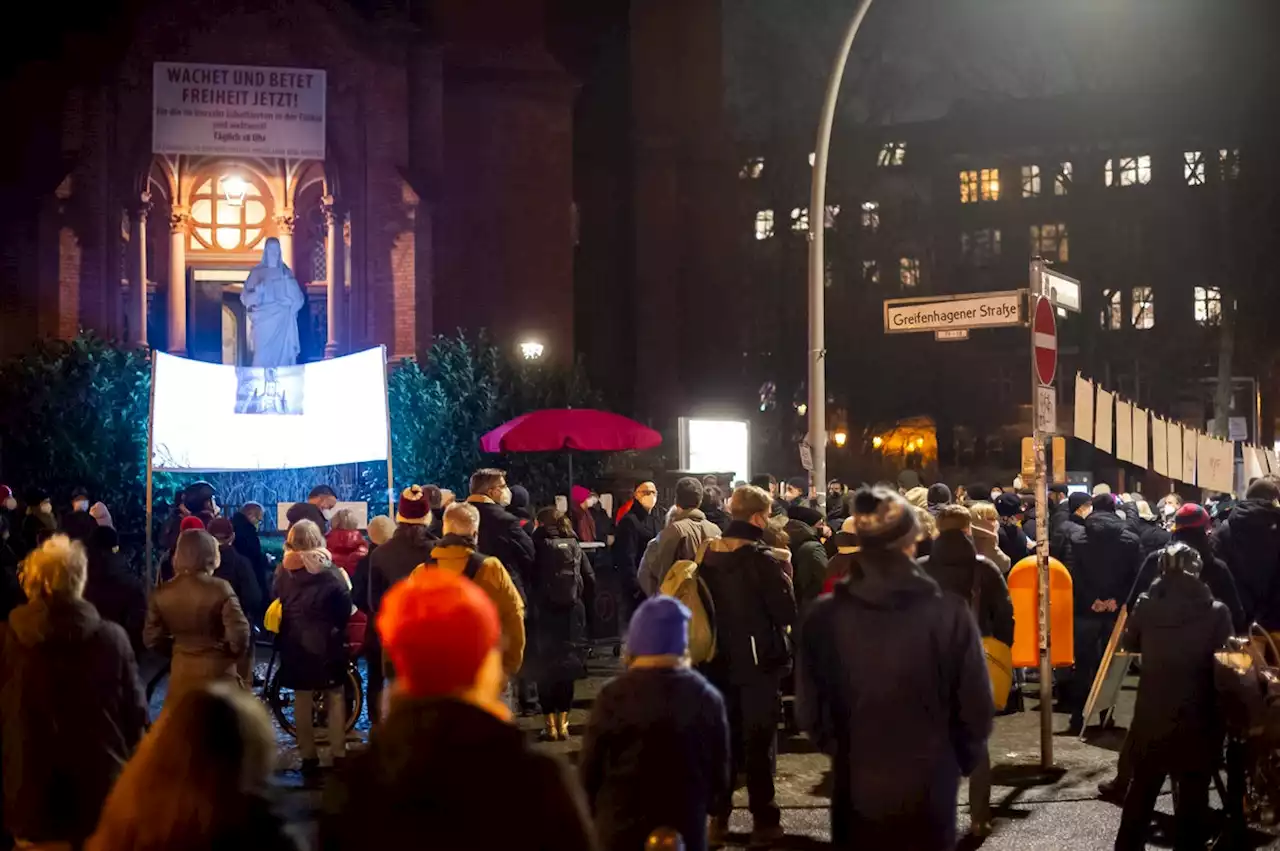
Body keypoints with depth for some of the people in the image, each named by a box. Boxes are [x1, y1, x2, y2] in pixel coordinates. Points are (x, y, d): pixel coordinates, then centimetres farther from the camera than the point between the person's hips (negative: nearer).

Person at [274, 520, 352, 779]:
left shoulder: (283, 571, -4)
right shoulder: (330, 572, -10)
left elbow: (277, 603, 1)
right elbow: (345, 605, -9)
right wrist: (336, 629, 4)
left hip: (294, 642, 1)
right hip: (327, 642, -1)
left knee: (302, 701, 11)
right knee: (334, 698, 11)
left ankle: (308, 757, 14)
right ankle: (338, 754, 11)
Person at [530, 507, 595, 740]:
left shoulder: (537, 545, -3)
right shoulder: (574, 546, 6)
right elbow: (590, 581, 3)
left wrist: (531, 604, 7)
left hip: (544, 614, -3)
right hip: (572, 614, 3)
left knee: (545, 668, 5)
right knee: (567, 668, 10)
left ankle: (551, 724, 3)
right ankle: (563, 723, 10)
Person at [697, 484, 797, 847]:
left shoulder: (709, 554, 2)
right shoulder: (761, 558, -17)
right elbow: (787, 612, -18)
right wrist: (782, 574, -4)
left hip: (719, 660, 5)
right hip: (757, 661, -5)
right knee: (759, 742, 4)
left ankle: (717, 817, 18)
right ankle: (764, 821, 9)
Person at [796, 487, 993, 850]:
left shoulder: (824, 616, -10)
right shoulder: (949, 613, -14)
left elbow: (809, 710, -4)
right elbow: (976, 707, -8)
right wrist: (961, 759, 10)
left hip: (856, 787, 1)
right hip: (929, 787, -1)